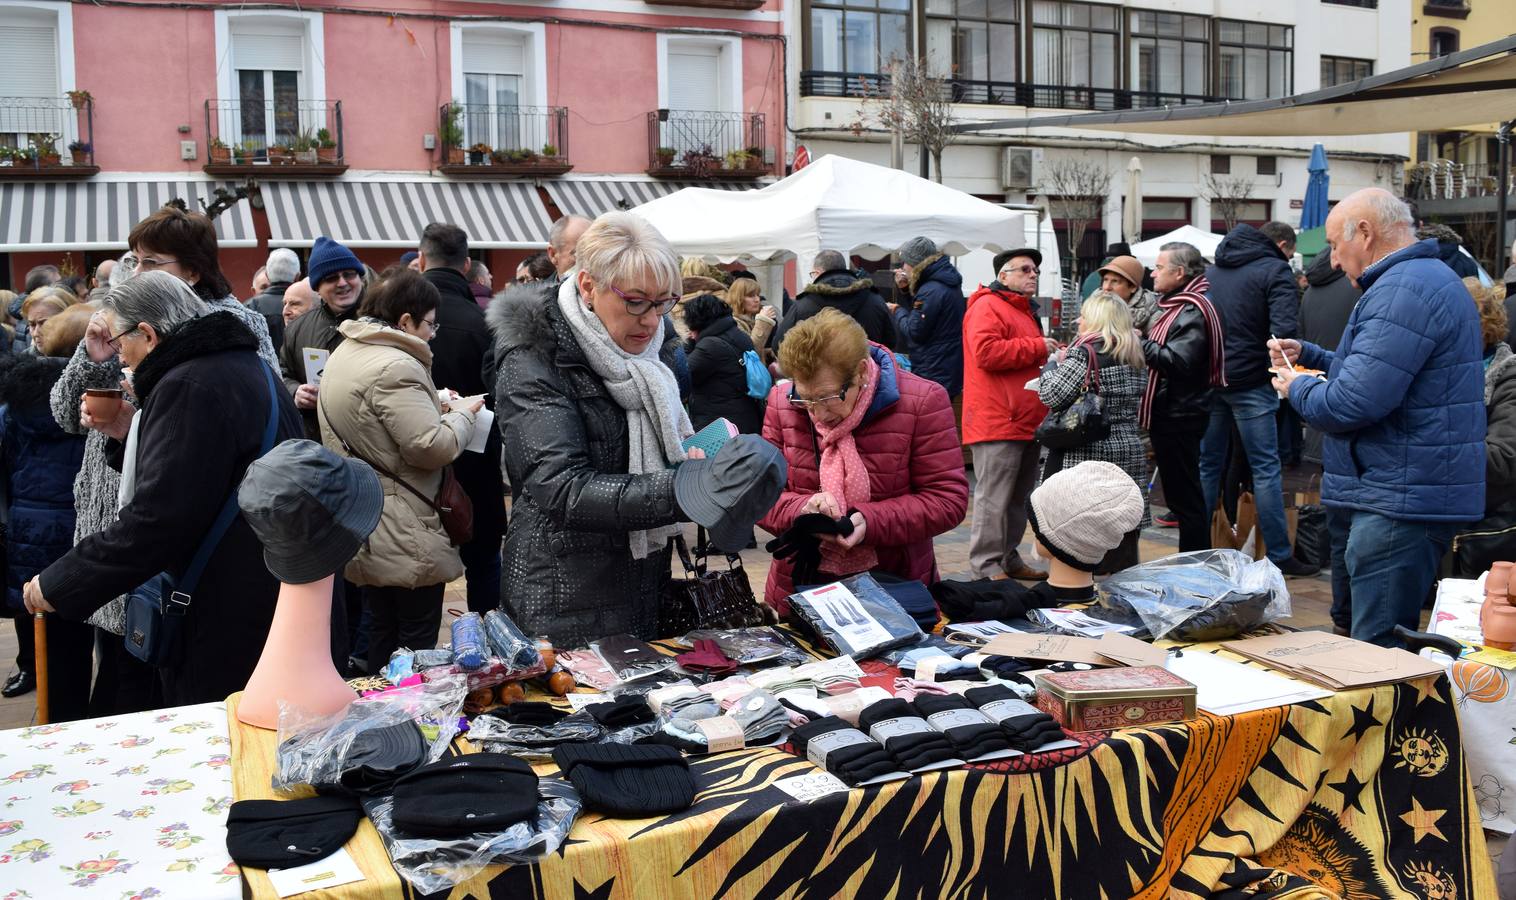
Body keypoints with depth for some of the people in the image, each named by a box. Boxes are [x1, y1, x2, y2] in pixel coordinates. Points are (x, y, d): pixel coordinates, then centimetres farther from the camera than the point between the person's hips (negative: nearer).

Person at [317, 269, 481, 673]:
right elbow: (432, 446, -24)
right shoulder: (396, 367, -21)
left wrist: (435, 408, 12)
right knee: (417, 640, 1)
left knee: (380, 630, 20)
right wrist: (461, 414, -6)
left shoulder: (344, 352, 12)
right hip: (403, 535, -10)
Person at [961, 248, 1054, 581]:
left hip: (1026, 423, 10)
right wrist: (1037, 347, -14)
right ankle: (986, 567, -4)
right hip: (997, 423, -10)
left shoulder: (1024, 312, 25)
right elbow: (986, 352, -23)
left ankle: (1009, 559, 23)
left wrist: (1049, 354, 18)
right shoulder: (987, 307, -8)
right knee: (994, 498, -8)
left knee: (1019, 496, 14)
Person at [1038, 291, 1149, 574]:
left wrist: (1056, 365, 1)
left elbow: (1053, 396, -19)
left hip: (1089, 455, -7)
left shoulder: (1085, 351, -13)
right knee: (1124, 536, 12)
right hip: (1130, 452, 7)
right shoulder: (1136, 354, 11)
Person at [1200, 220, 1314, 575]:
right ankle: (1280, 556, 3)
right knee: (1265, 469, 0)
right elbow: (1283, 331, -18)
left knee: (1207, 466, 12)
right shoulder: (1275, 270, -7)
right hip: (1249, 382, -6)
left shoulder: (1211, 270, 15)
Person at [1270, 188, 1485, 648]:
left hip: (1402, 502, -11)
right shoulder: (1431, 277, 18)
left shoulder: (1403, 291, -19)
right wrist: (1307, 356, 19)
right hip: (1421, 492, 11)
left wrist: (1297, 388, -6)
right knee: (1396, 644, 18)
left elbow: (1354, 404, -25)